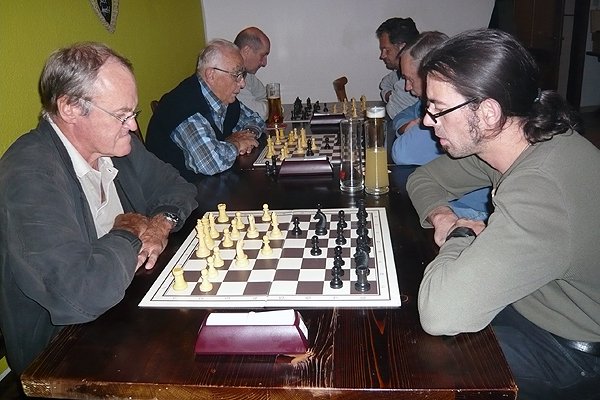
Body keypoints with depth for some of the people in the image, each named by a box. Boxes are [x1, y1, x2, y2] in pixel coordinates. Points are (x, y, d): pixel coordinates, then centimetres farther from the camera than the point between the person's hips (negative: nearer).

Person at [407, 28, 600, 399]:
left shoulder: (541, 194, -38)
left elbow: (439, 315, -44)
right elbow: (424, 177, 7)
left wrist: (459, 236, -25)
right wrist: (443, 217, -14)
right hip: (528, 299, 8)